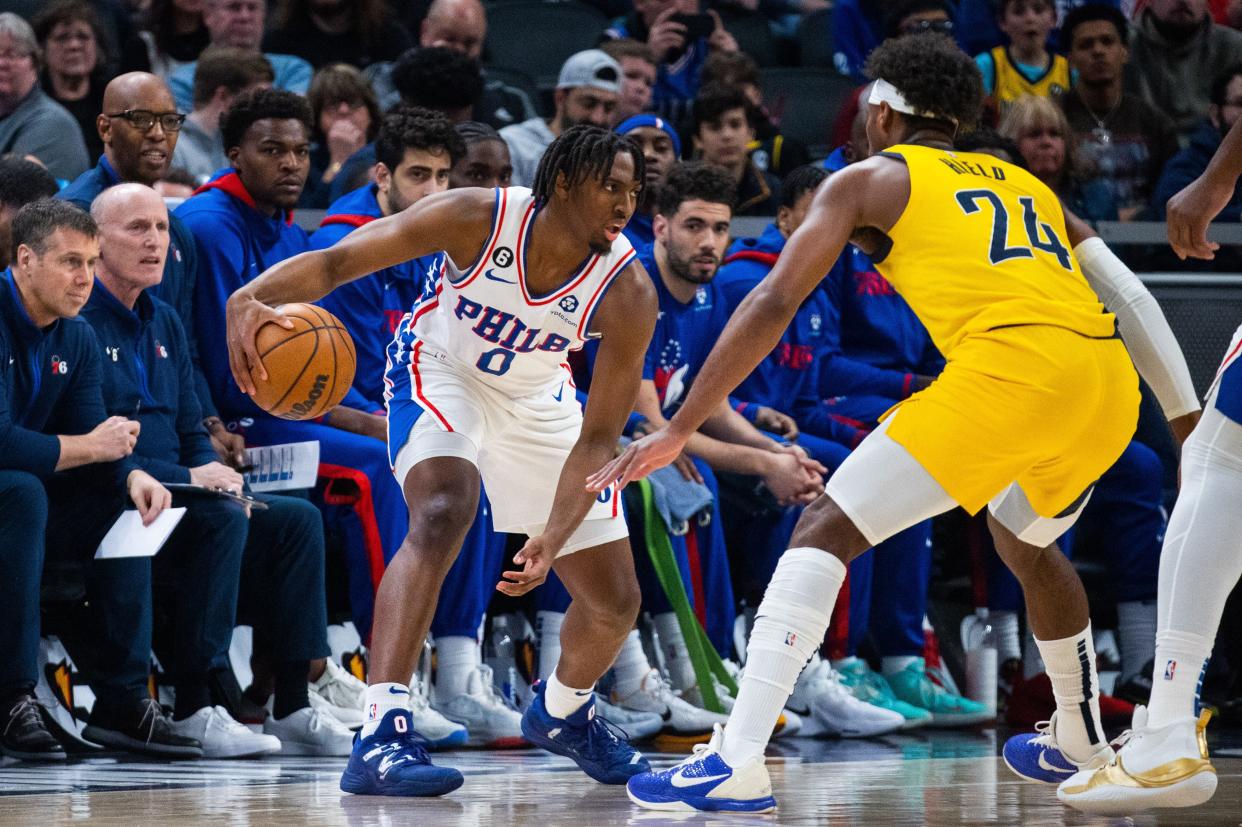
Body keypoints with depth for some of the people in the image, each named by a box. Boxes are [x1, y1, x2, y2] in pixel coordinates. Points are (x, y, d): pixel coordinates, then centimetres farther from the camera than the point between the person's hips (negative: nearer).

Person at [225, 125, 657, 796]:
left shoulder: (628, 293, -25)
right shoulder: (477, 218, -30)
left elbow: (597, 437, -21)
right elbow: (333, 263, -32)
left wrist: (552, 542, -34)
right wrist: (251, 297, -53)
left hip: (536, 398, 4)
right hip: (439, 370, -4)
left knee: (615, 599, 5)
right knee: (442, 514, -35)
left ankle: (562, 713, 41)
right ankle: (379, 737, -40)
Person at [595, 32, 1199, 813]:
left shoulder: (869, 179, 17)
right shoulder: (1023, 183, 33)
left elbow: (773, 304, 8)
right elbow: (1129, 298, 28)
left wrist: (678, 430, 8)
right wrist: (1188, 422, 33)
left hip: (1011, 365, -6)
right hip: (1110, 379, 6)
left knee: (827, 531, -5)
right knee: (1025, 541, 36)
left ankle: (738, 763, -19)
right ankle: (1079, 744, 49)